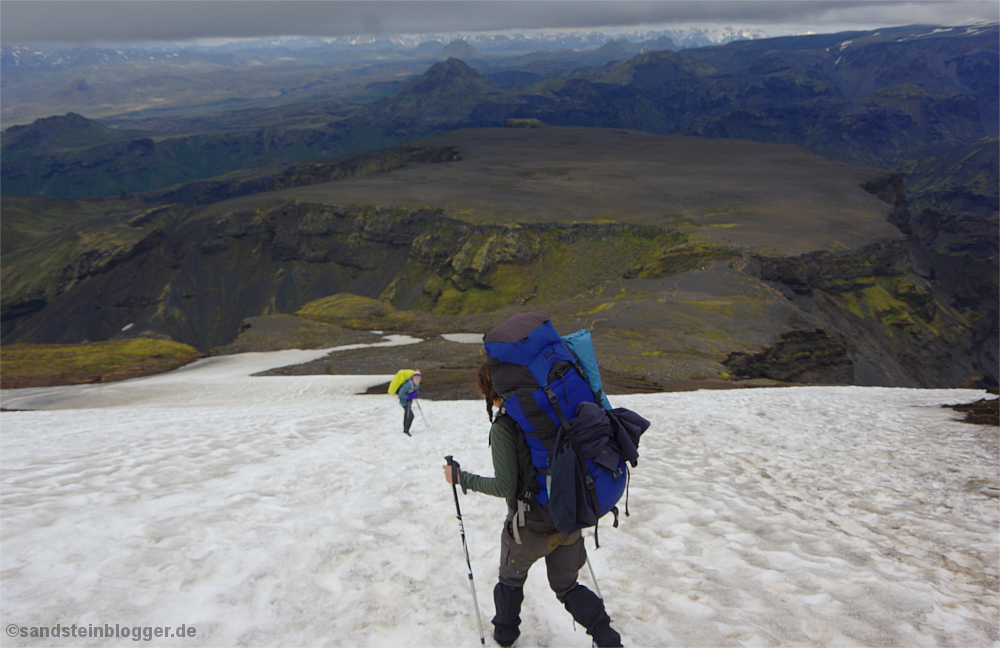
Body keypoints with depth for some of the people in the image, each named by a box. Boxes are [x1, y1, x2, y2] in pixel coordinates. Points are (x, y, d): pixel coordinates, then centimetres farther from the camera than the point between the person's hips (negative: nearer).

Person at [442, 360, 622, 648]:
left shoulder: (503, 427, -20)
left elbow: (504, 487, -20)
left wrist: (460, 477, -9)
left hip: (529, 526, -5)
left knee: (510, 580, 25)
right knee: (567, 586, 25)